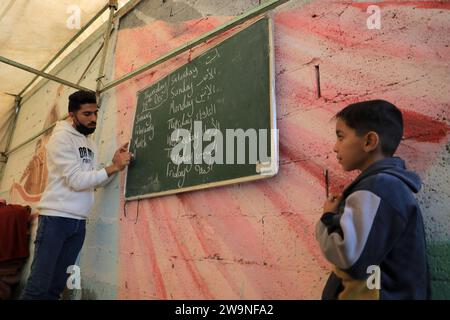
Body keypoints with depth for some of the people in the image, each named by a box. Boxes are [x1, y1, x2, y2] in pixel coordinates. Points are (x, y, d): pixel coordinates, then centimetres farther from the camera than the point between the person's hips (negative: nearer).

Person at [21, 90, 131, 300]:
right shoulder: (61, 137, -7)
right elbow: (76, 180, -15)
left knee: (57, 284, 9)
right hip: (55, 218, -7)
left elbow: (94, 182, 12)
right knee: (39, 284, -6)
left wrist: (115, 164, -2)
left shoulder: (90, 144, 15)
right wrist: (113, 168, -13)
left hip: (79, 221, 7)